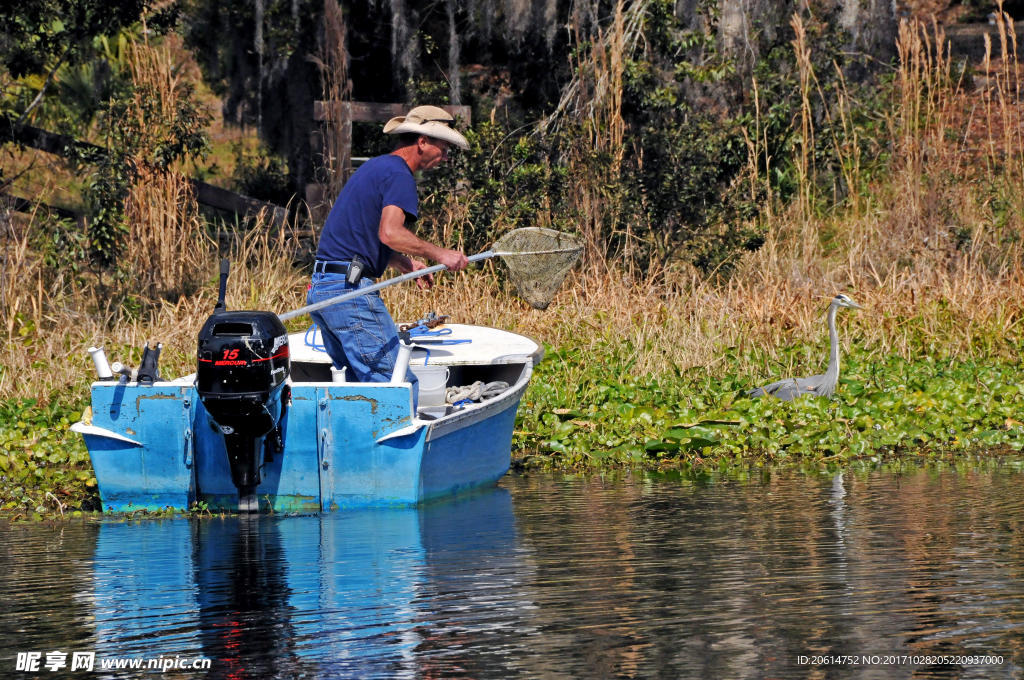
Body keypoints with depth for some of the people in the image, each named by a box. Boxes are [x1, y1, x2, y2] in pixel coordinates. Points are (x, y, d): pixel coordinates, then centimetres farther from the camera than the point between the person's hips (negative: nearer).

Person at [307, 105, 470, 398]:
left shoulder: (373, 167, 21)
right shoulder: (399, 175, -9)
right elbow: (390, 233, -24)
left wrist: (404, 262, 19)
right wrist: (437, 253, -15)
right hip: (351, 290, -10)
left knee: (359, 382, 14)